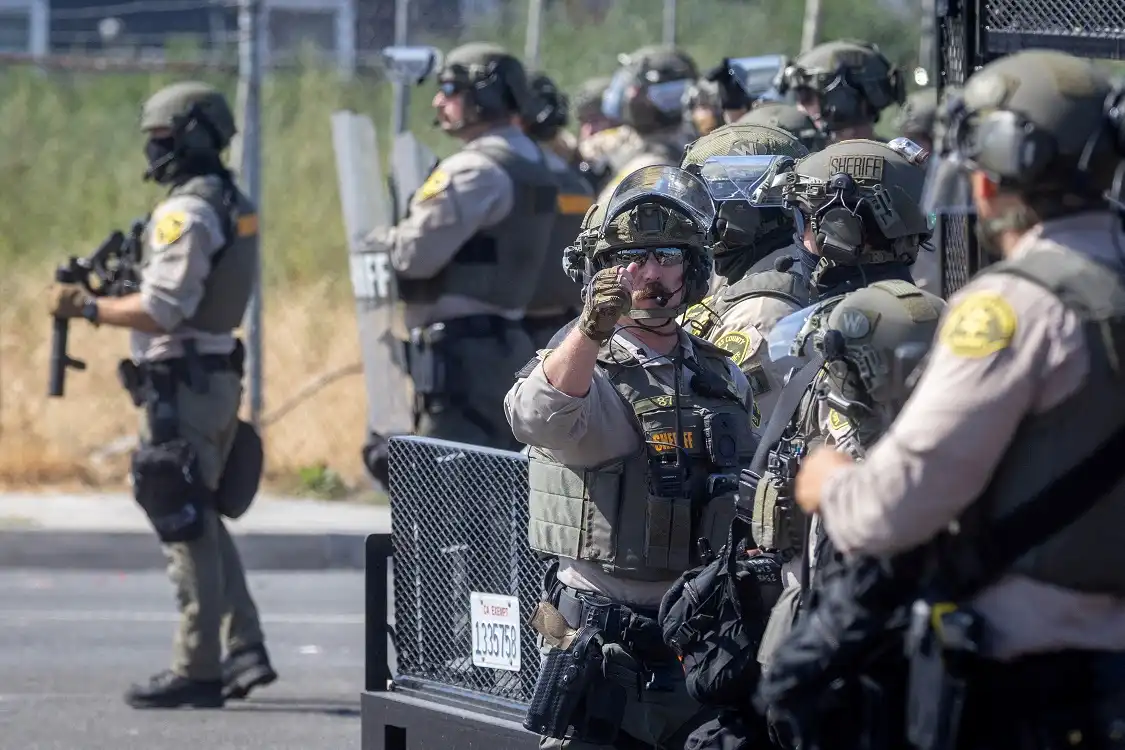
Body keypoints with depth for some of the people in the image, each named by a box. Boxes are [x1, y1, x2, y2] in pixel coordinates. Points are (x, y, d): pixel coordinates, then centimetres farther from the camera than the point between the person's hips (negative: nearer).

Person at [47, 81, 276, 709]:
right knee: (204, 522, 17)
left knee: (187, 526, -6)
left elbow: (161, 310, -22)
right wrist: (110, 298, 16)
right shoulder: (234, 208, 14)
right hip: (217, 377, 10)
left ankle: (196, 670, -5)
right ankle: (245, 651, 15)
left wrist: (87, 307, -12)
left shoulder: (187, 215, -17)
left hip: (183, 386, -10)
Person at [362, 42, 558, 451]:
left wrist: (383, 239, 0)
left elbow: (417, 253, -20)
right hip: (501, 344, 10)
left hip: (460, 352, -10)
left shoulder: (476, 171, -17)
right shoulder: (527, 161, 16)